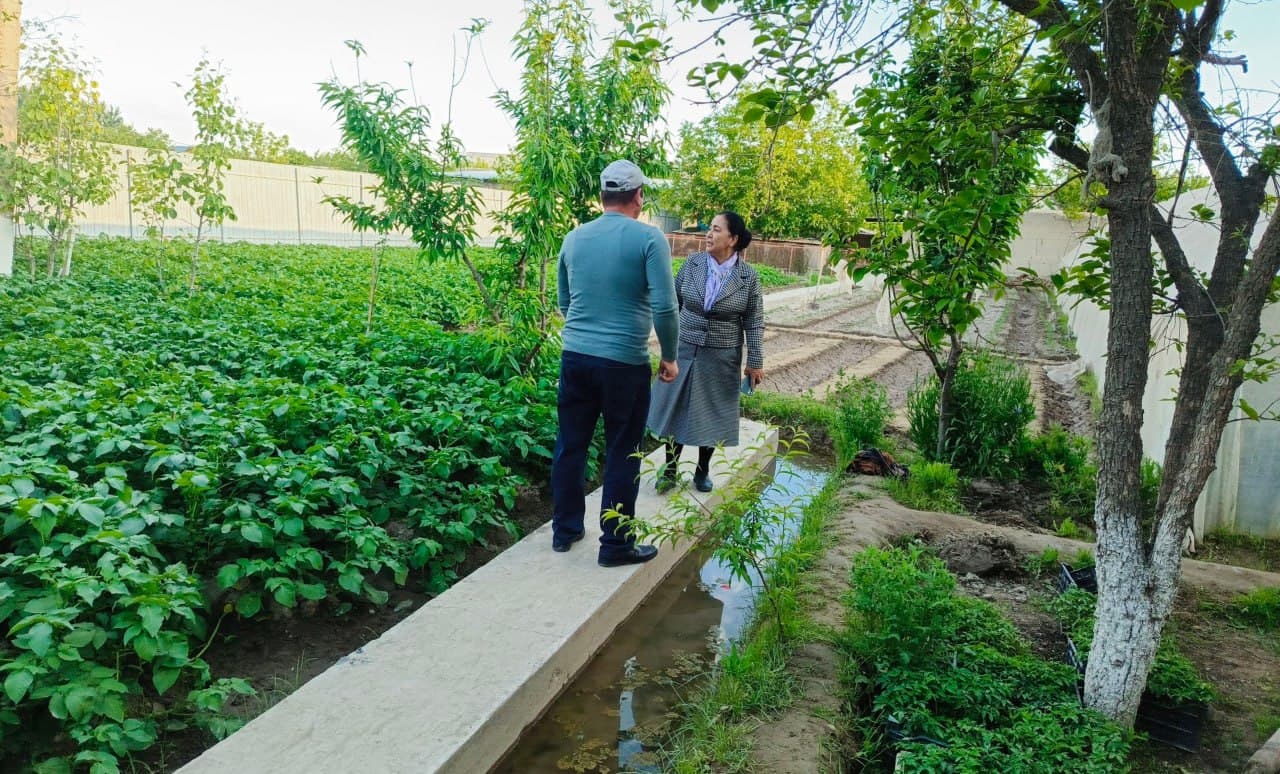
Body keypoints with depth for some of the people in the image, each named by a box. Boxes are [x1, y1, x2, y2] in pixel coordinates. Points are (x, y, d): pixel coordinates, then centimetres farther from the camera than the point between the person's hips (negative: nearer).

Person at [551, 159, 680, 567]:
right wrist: (670, 357, -1)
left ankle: (565, 529, 28)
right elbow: (664, 307, -14)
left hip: (575, 357, 5)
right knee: (622, 455, 7)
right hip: (625, 364, -5)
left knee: (570, 445, 16)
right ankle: (616, 544, 16)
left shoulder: (574, 238, 6)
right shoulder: (649, 238, -10)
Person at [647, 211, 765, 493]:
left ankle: (703, 470, 28)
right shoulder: (693, 263, -3)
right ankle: (669, 469, 21)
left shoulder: (749, 276, -7)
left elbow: (754, 322, -3)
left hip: (721, 358, -1)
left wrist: (755, 362, -3)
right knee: (676, 409, 7)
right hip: (685, 351, 1)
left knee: (712, 414, 10)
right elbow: (674, 302, 5)